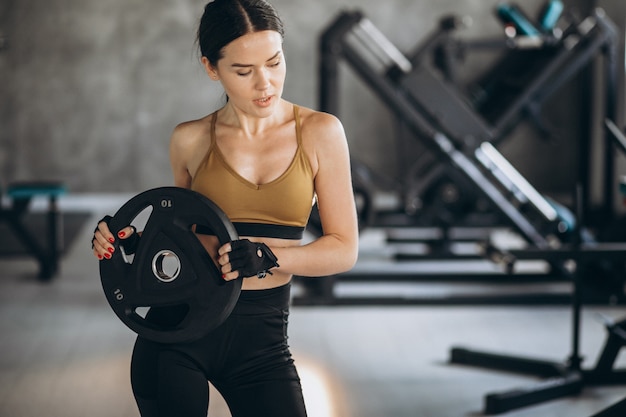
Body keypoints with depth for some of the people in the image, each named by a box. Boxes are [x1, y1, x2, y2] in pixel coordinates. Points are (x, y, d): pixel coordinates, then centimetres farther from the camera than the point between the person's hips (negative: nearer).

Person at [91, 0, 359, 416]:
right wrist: (130, 240, -3)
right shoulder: (191, 140, 2)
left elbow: (344, 249, -4)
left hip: (262, 338, -1)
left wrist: (269, 257, -20)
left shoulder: (319, 132, -2)